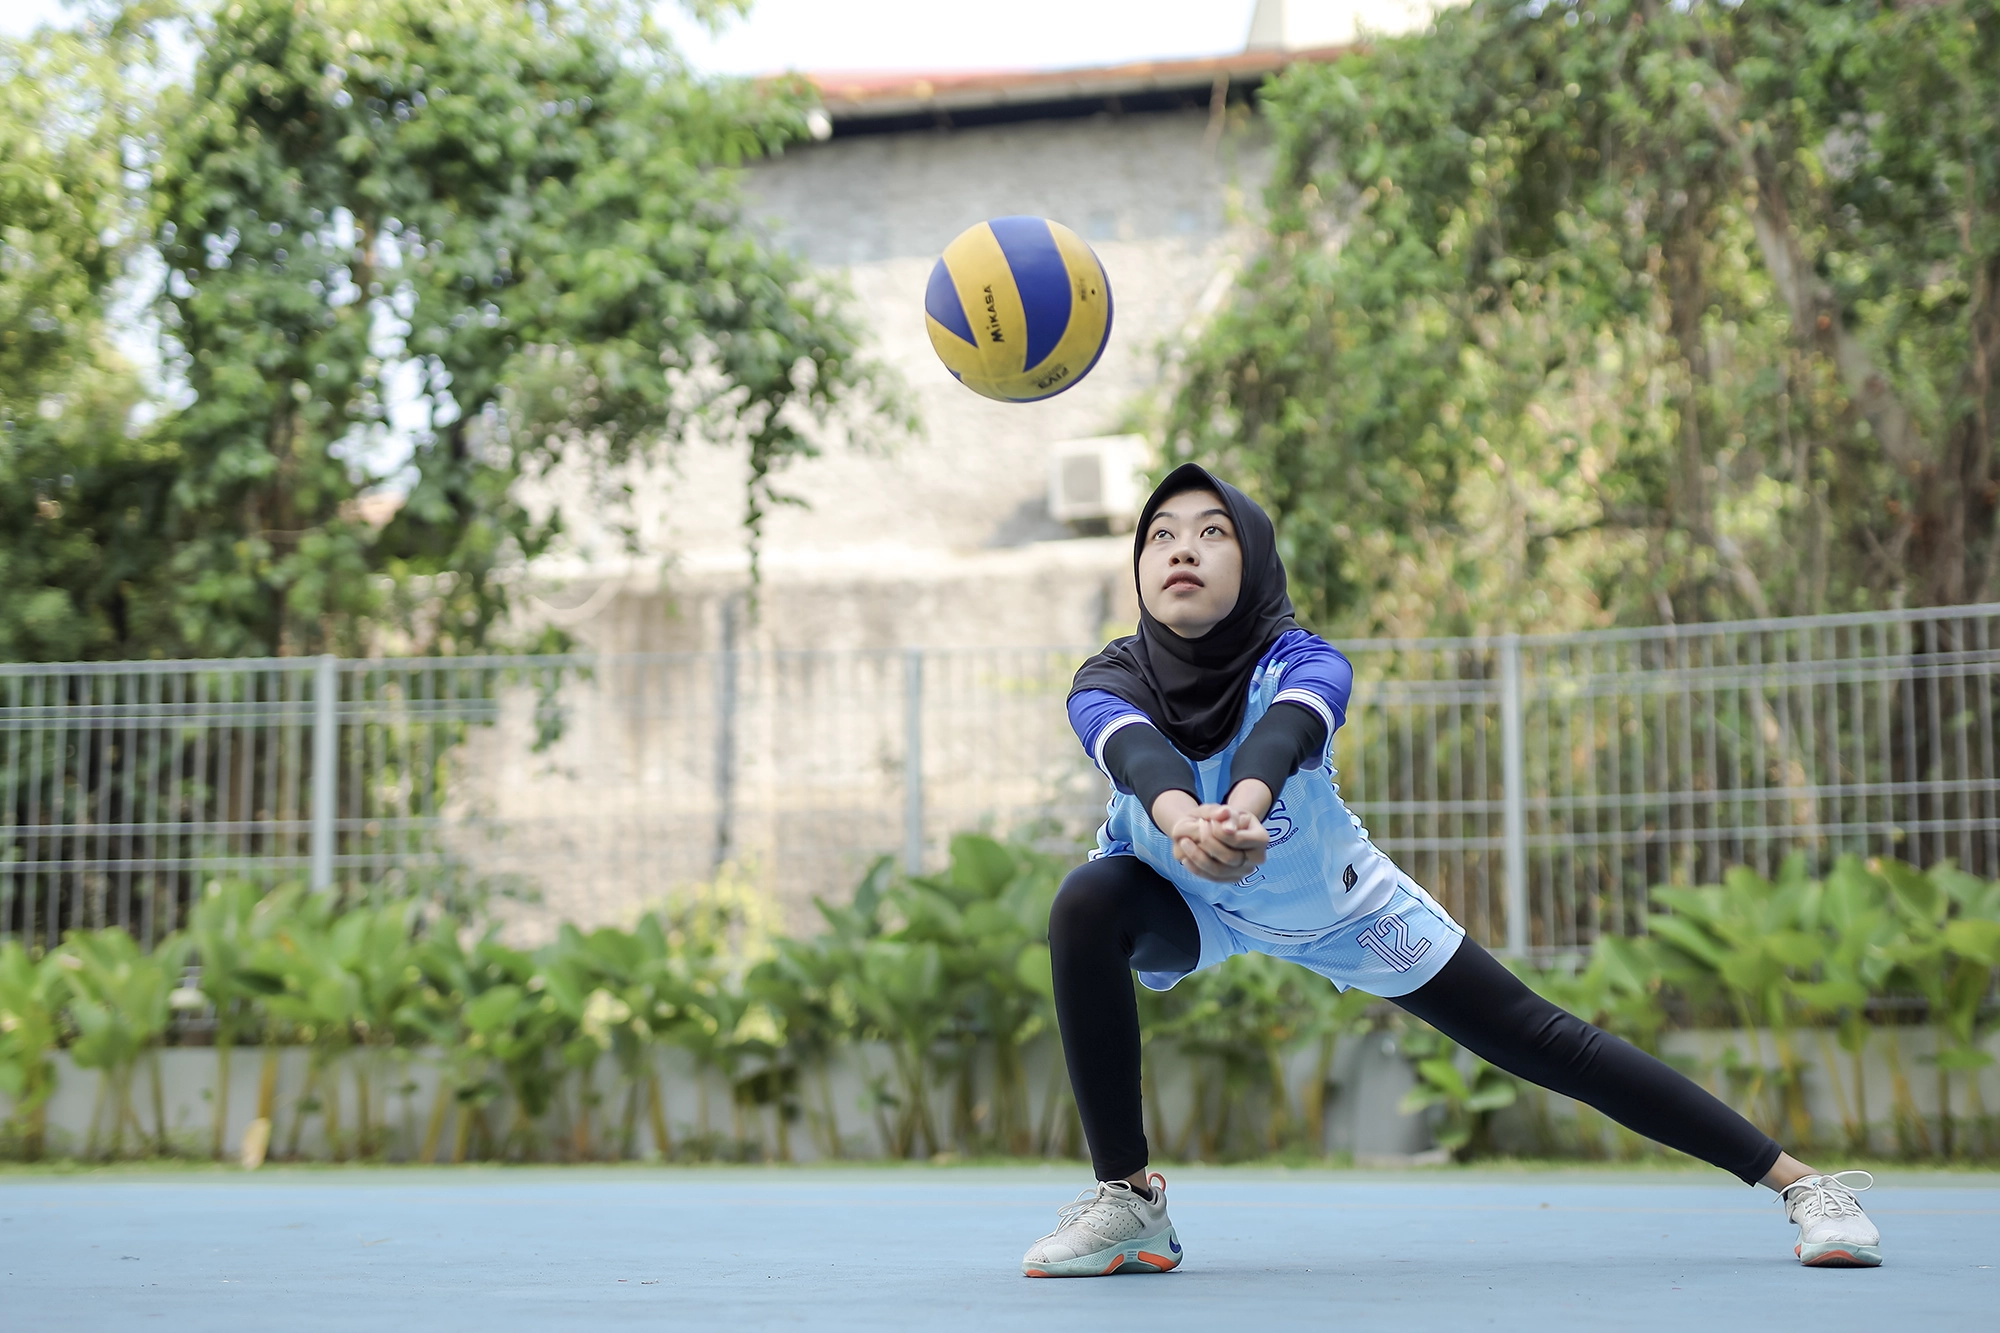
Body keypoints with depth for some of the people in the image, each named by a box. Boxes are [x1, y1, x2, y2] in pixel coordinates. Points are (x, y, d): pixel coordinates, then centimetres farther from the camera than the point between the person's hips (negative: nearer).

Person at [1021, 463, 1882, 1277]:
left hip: (1335, 904, 0)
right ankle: (1127, 1200, -20)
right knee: (1085, 906, -32)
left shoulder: (1303, 664, -31)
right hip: (1183, 901, 1)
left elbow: (1285, 730, -56)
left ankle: (1799, 1181, 8)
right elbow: (1136, 754, -52)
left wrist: (1244, 803, -80)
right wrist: (1181, 816, -76)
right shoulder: (1108, 683, -28)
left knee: (1540, 1042, -5)